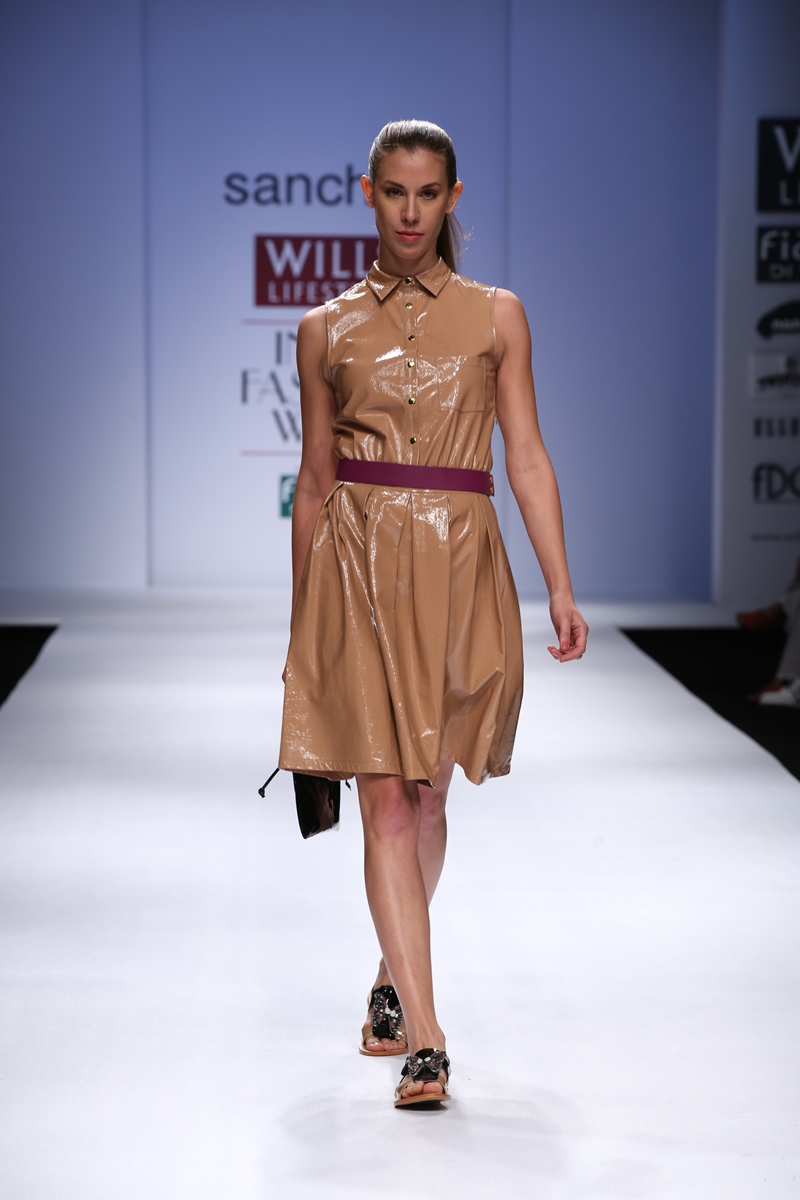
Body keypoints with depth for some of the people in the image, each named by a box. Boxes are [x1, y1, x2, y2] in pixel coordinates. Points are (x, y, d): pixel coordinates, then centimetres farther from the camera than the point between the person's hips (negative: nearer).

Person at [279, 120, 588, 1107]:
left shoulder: (496, 316, 6)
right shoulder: (327, 329, 6)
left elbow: (527, 457, 3)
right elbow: (315, 479, 10)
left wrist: (562, 588, -6)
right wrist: (300, 620, 12)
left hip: (459, 571, 1)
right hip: (357, 568, -1)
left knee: (426, 796, 12)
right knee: (385, 800, -9)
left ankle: (393, 984, 36)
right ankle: (424, 1038, -11)